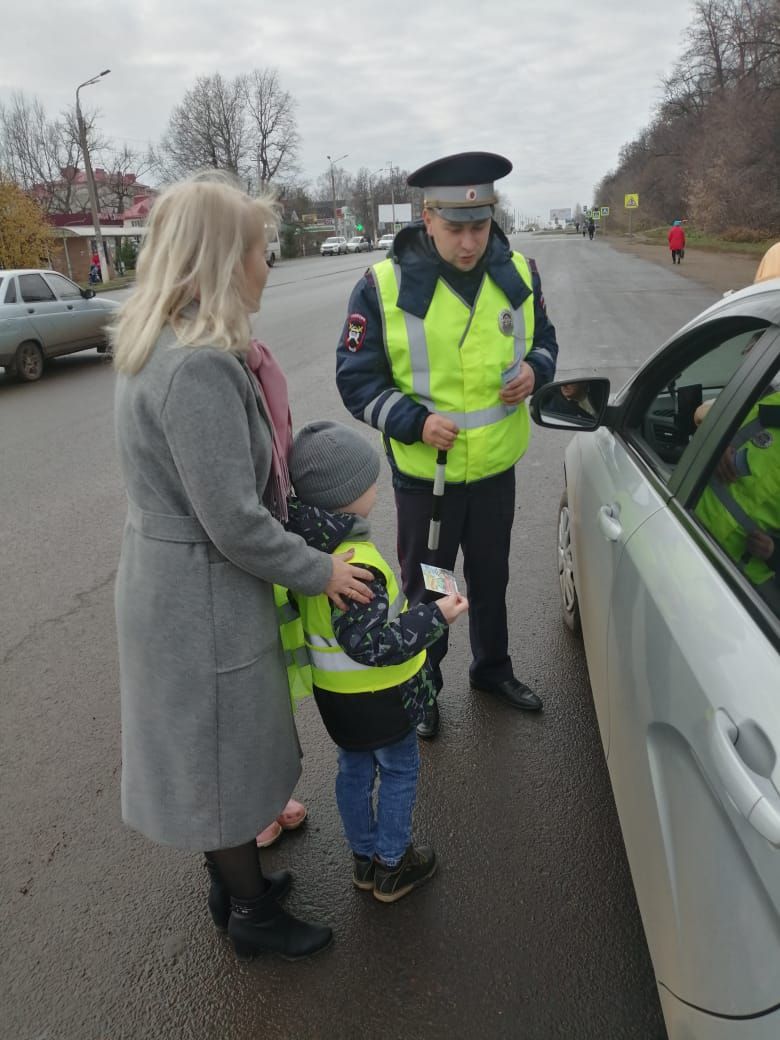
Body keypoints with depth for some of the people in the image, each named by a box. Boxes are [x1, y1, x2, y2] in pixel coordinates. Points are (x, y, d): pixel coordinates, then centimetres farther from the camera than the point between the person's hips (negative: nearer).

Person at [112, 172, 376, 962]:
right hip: (202, 596, -10)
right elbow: (234, 524, -26)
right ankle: (251, 913, 36)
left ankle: (232, 877, 47)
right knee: (223, 753, 11)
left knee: (209, 745, 24)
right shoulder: (199, 368, -28)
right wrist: (320, 571, -13)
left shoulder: (165, 347, 4)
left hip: (176, 581, 10)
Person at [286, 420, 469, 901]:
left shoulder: (306, 542, -8)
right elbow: (371, 644, -32)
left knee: (355, 770, 23)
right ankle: (392, 867, 31)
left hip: (334, 691, 8)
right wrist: (436, 615, -27)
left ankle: (364, 858, 41)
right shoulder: (357, 565, -34)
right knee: (399, 771, 15)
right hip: (376, 695, -7)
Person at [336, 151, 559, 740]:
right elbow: (356, 379, -10)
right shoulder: (384, 286, -16)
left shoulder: (518, 274, -5)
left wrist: (535, 368, -12)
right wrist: (414, 421, -24)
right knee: (425, 587, 14)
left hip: (497, 466, 4)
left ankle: (493, 668, 47)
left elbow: (544, 338, 12)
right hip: (424, 472, -3)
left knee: (491, 578, 22)